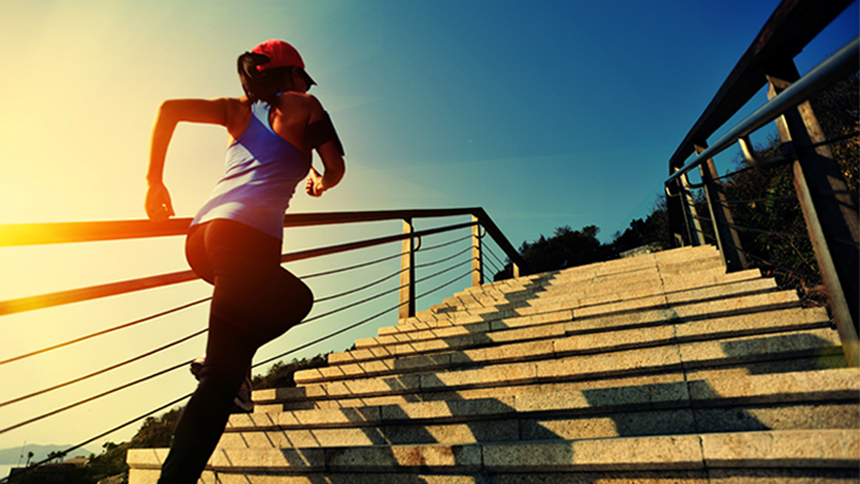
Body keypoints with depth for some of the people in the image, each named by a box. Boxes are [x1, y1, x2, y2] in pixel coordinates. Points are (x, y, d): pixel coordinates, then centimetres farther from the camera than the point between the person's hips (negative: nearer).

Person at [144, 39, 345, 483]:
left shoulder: (239, 110, 25)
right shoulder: (304, 106, 13)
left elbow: (170, 108, 14)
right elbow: (336, 167, 7)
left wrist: (154, 180, 16)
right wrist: (321, 183, 30)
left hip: (201, 235, 8)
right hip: (247, 237, -7)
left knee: (295, 298, 27)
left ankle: (225, 361, 16)